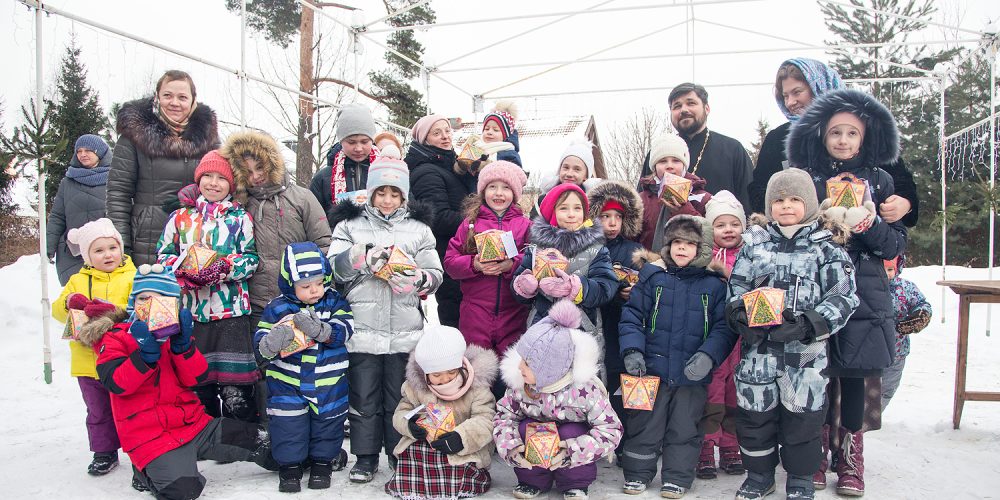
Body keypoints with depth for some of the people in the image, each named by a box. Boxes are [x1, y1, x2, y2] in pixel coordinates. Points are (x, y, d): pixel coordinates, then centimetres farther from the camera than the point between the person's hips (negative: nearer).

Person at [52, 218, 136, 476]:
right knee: (98, 411, 16)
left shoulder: (132, 277, -3)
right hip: (88, 360, 4)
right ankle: (104, 453, 30)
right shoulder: (78, 281, 10)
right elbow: (57, 309, 5)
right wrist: (70, 302, -18)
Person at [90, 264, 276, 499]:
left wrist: (182, 344, -15)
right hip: (151, 436, -5)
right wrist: (146, 351, -28)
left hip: (194, 422, 5)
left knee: (254, 438, 2)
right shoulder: (115, 337, -3)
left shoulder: (174, 331, 11)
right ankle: (147, 472, 4)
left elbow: (194, 379, 0)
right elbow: (116, 384, -18)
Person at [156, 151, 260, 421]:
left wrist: (224, 268, -18)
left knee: (237, 397, -4)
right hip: (190, 312, 3)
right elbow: (163, 256, 11)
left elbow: (252, 258, 0)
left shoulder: (240, 218, 5)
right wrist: (185, 269, -9)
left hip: (231, 311, -3)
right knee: (196, 384, 13)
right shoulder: (180, 217, 11)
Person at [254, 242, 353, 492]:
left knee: (327, 420, 13)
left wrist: (319, 329, -36)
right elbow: (260, 342, -9)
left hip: (329, 382, 1)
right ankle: (289, 465, 23)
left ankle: (322, 461, 33)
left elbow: (344, 330, -18)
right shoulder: (277, 307, -7)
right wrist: (272, 343, -34)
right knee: (288, 424, 3)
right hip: (287, 381, -1)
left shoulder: (335, 302, -5)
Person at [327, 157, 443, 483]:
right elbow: (335, 267, -3)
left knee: (400, 397, 10)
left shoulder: (418, 228, 10)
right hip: (362, 328, 0)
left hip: (405, 331, 1)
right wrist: (363, 254, -20)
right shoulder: (351, 224, 8)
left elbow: (435, 275, 5)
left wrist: (416, 279, -17)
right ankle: (366, 458, 21)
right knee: (364, 398, 7)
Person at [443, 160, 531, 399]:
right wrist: (474, 265, -13)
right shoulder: (470, 223, 9)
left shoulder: (525, 225, 8)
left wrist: (512, 265, -17)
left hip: (513, 314, 0)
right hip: (475, 313, 0)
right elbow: (450, 261, 4)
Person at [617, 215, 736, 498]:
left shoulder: (714, 285, 0)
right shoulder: (652, 276, 1)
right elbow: (632, 316, 1)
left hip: (692, 375, 0)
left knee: (684, 428, 11)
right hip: (652, 369, 0)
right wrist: (632, 350, -12)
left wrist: (708, 355, -18)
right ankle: (637, 474, 25)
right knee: (644, 425, 10)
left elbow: (724, 328, -2)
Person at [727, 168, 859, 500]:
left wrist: (808, 325, -18)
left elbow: (843, 297, -5)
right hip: (758, 347, 2)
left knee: (802, 415, 7)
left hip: (806, 351, -2)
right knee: (754, 413, 10)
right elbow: (736, 286, 11)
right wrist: (741, 317, -9)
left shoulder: (827, 246, -1)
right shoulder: (755, 241, 6)